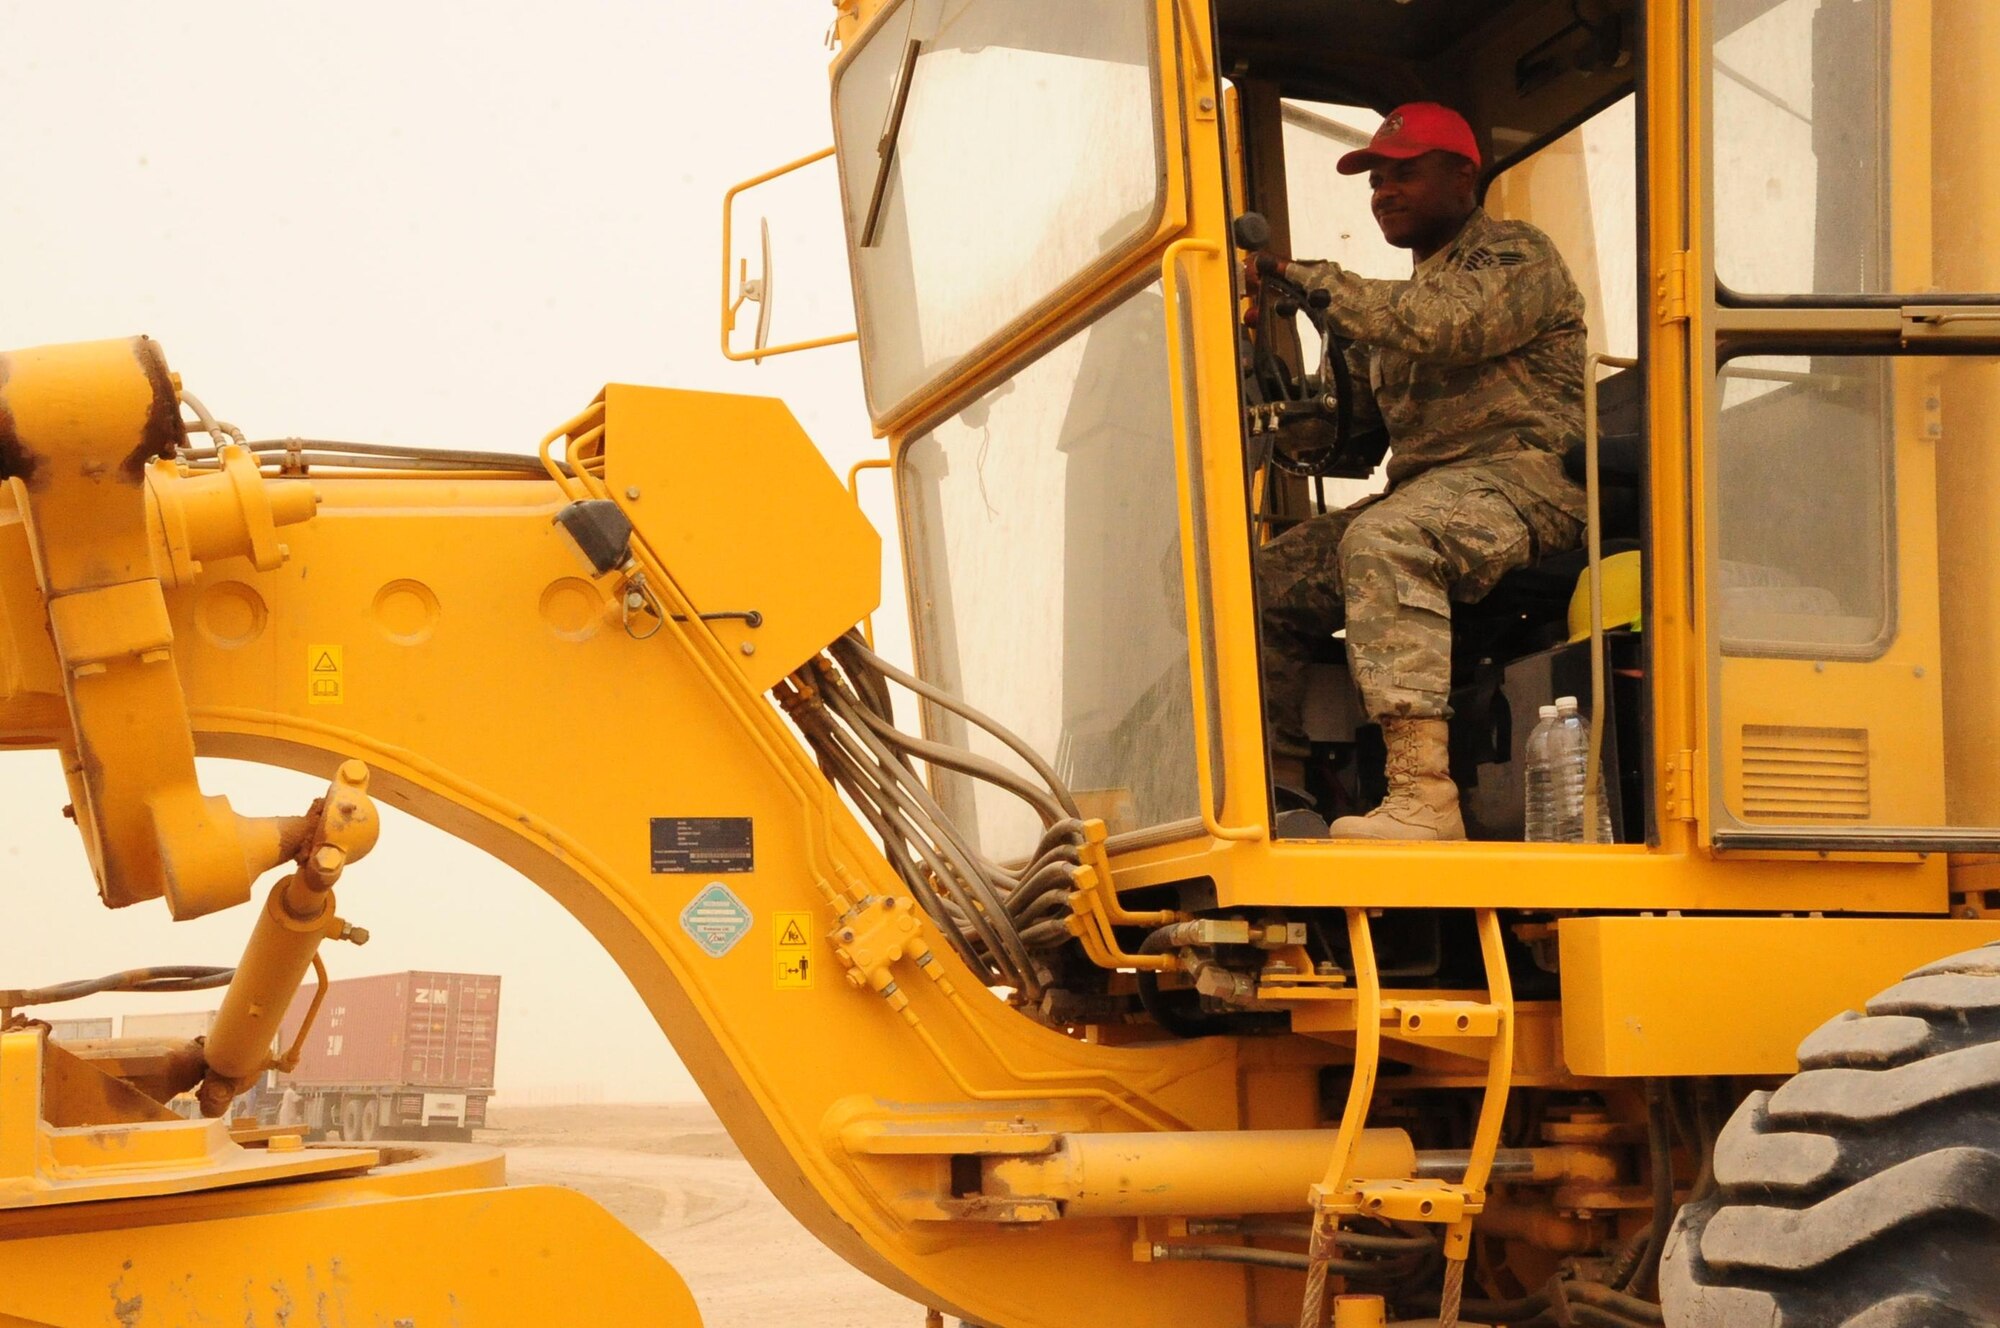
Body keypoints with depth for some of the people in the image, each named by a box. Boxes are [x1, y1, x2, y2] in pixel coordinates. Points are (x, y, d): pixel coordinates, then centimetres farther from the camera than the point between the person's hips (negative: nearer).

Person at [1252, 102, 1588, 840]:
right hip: (1429, 491, 9)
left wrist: (1309, 279, -13)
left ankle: (1424, 796, -45)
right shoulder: (1406, 296, 28)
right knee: (1270, 581, -5)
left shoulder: (1515, 256, 2)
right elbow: (1357, 426, 23)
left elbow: (1432, 329, -19)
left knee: (1382, 544, -37)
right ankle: (1278, 788, -4)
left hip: (1522, 479, -9)